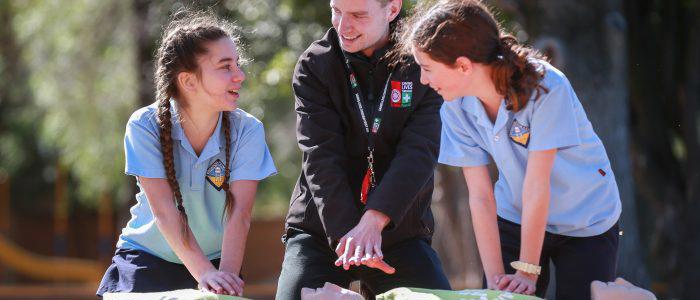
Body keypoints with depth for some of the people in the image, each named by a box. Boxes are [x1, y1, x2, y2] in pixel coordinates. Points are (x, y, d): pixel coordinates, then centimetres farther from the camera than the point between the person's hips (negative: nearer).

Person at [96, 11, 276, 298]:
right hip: (148, 259, -1)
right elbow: (164, 211, -22)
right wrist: (205, 273, -33)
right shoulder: (145, 126, -15)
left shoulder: (247, 131, -11)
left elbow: (239, 212, -19)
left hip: (216, 259, 1)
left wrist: (227, 274, -35)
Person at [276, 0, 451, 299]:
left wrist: (373, 221, -29)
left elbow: (418, 152, -14)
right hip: (320, 230, 0)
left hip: (399, 231, 0)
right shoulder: (314, 65, -1)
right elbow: (320, 156, -11)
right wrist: (344, 232, -25)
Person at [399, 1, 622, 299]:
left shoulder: (545, 87, -28)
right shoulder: (456, 107, -13)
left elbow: (537, 185, -27)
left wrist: (527, 272, -25)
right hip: (516, 220, 4)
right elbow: (480, 195, -13)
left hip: (586, 225, -4)